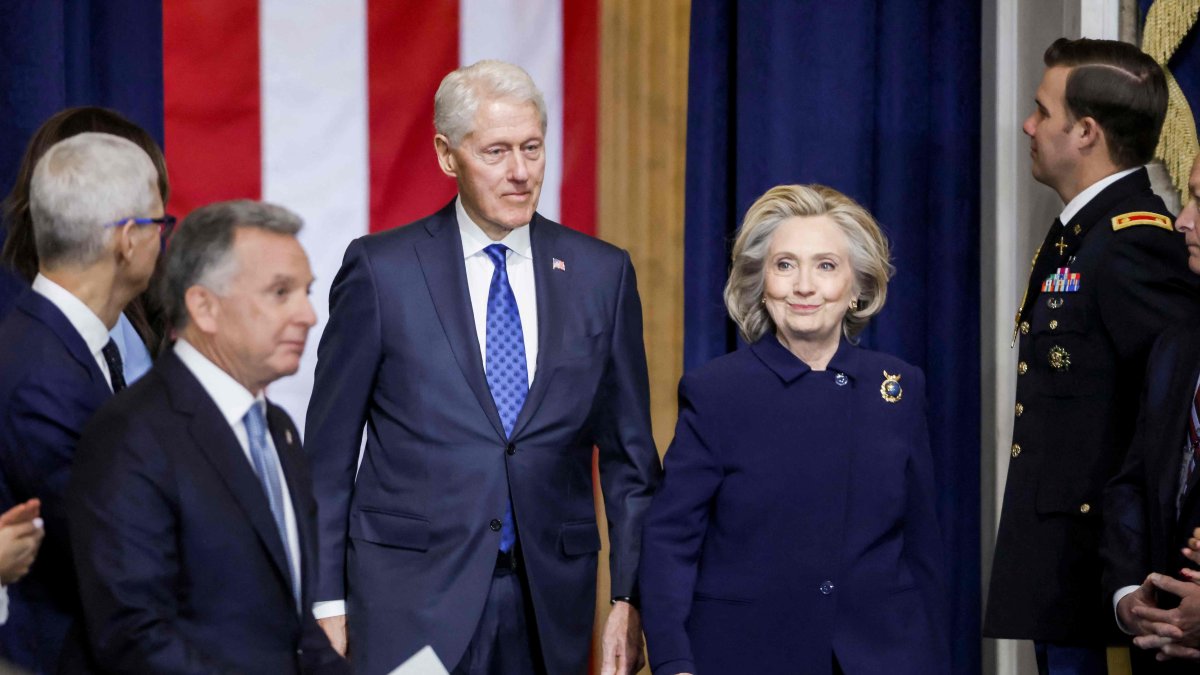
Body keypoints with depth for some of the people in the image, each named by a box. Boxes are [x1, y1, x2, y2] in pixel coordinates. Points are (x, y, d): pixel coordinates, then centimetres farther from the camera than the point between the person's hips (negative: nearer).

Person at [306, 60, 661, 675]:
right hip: (411, 596, -2)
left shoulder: (601, 274, 6)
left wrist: (629, 599, 4)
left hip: (551, 600, 2)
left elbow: (628, 455, 9)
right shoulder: (381, 271, -2)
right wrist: (327, 601, -3)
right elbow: (329, 451, 1)